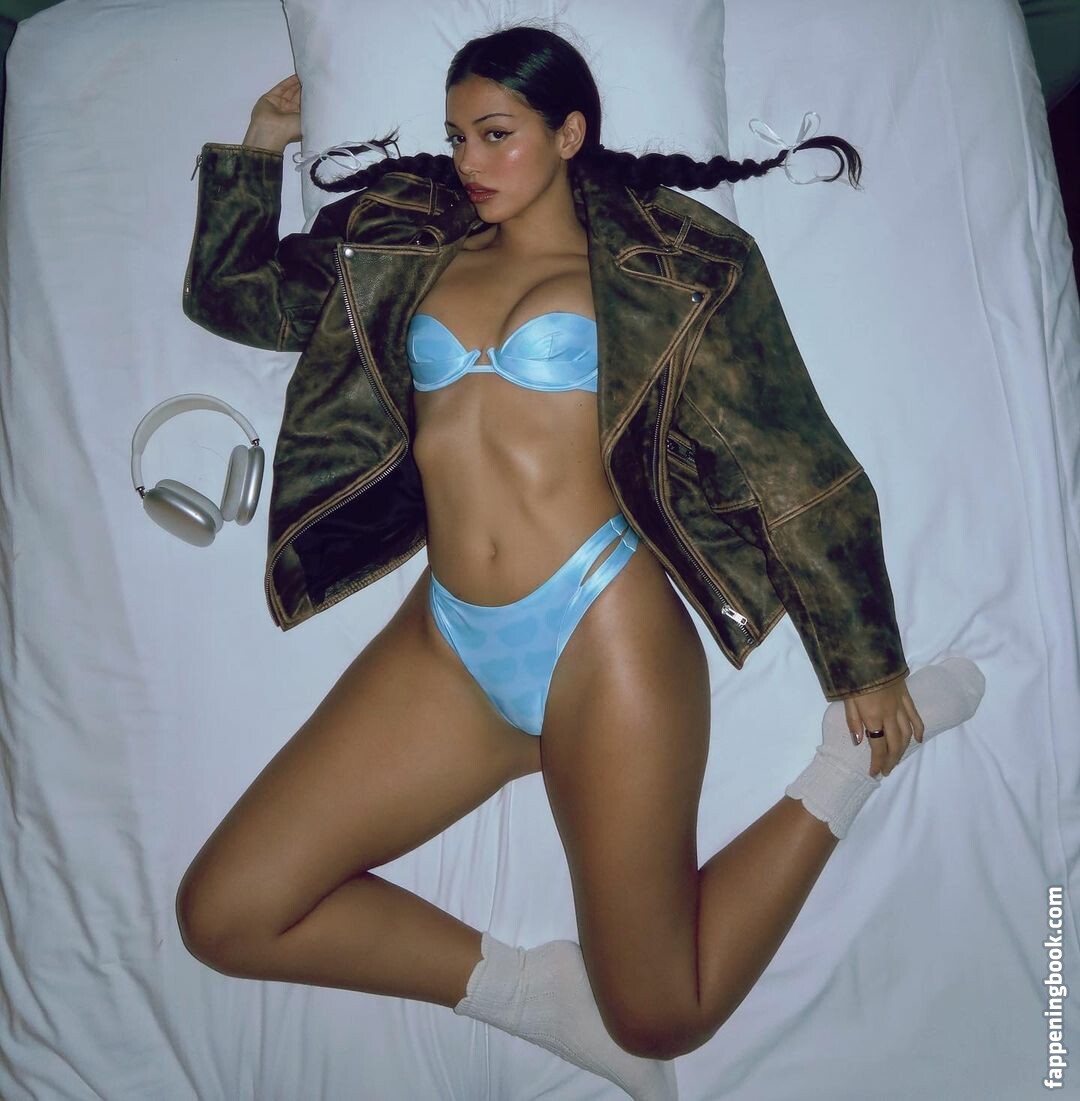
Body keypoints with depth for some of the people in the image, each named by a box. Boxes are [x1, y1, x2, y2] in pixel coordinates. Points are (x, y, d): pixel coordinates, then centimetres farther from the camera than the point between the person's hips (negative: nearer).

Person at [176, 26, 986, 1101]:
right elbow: (227, 290, 29)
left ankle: (847, 769, 16)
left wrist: (867, 667, 3)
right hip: (446, 643, 5)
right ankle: (535, 988, 4)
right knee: (221, 915, -4)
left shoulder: (657, 267, 5)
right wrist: (258, 146, 23)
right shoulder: (412, 253, 17)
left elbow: (791, 462, 3)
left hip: (604, 626, -4)